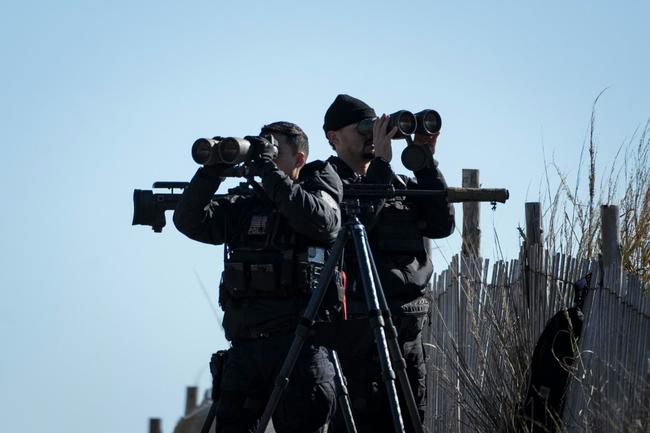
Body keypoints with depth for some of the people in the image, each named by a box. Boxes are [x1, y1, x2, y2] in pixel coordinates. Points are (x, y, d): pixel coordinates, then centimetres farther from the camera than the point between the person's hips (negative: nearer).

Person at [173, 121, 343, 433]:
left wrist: (268, 169, -13)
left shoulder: (319, 195, 7)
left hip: (300, 342, -5)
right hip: (244, 345, 5)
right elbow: (189, 220, 12)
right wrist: (213, 171, -1)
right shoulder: (244, 207, 19)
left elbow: (319, 220, -16)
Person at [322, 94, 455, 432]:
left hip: (408, 328, 6)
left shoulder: (399, 184, 20)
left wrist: (426, 161, 4)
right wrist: (380, 162, -15)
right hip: (356, 327, -6)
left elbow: (441, 224, 10)